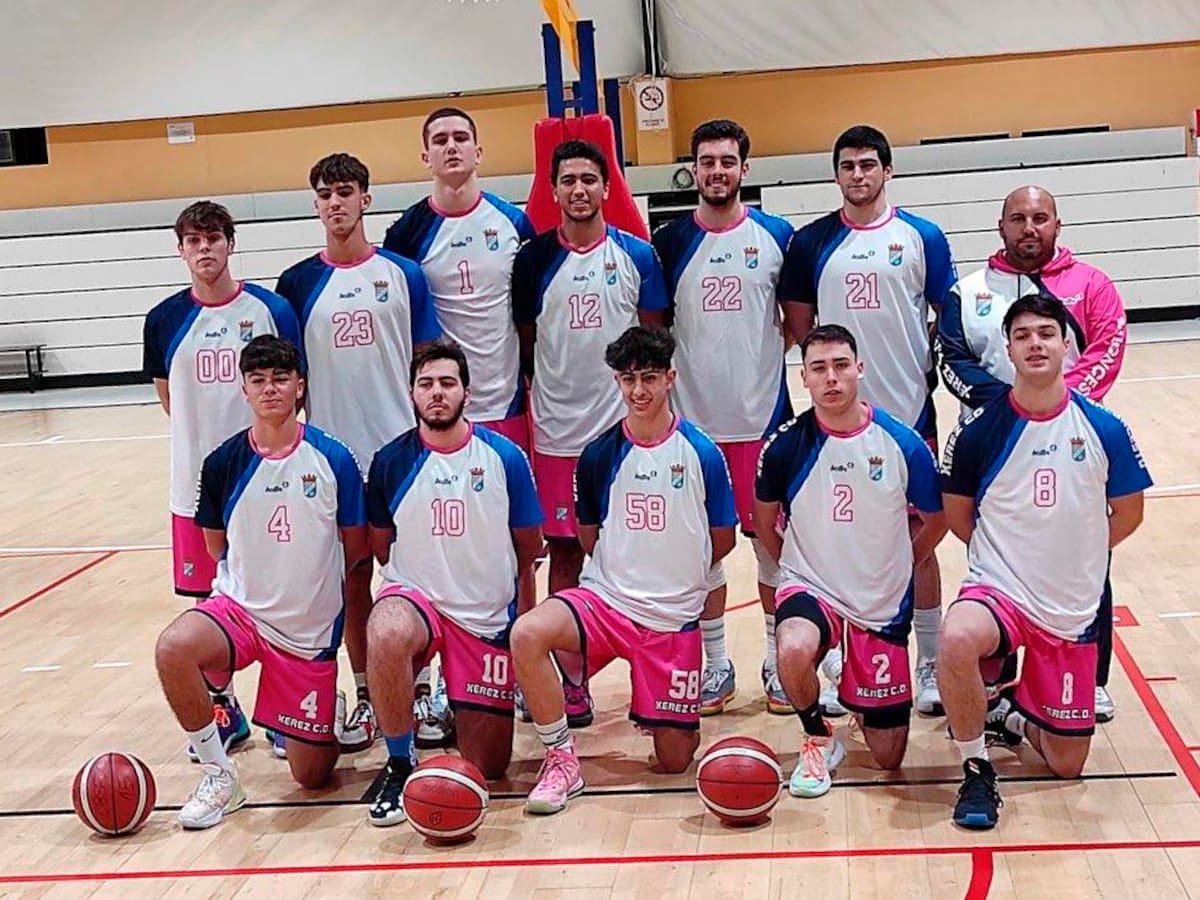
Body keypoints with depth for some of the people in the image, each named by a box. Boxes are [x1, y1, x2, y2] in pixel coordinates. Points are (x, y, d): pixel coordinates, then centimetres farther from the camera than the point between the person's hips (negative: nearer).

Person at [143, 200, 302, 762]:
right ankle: (222, 709, 24)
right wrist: (203, 433, 7)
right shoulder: (165, 320, 2)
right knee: (207, 599, 9)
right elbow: (167, 396, 13)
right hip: (197, 480, 2)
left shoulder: (270, 310, -4)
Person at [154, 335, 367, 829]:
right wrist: (261, 580, 9)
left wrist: (311, 582, 9)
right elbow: (216, 544, 11)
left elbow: (355, 544, 3)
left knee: (311, 775, 2)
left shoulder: (333, 458, -9)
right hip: (239, 608, 1)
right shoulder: (224, 463, -4)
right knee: (173, 649, -34)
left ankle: (328, 714, 38)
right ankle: (219, 776, -14)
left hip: (311, 630, -1)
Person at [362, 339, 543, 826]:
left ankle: (457, 708, 33)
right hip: (414, 597, -1)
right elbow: (381, 545, 9)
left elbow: (530, 547, 7)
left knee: (487, 766, -2)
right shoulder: (391, 461, -4)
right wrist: (413, 582, 3)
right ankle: (399, 764, -18)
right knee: (385, 635, -40)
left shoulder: (505, 457, -4)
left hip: (488, 617, 1)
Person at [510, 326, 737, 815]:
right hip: (604, 598, 1)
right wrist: (630, 572, 8)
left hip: (674, 618, -1)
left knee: (674, 760, 0)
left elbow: (722, 540, 6)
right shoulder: (599, 454, 0)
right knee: (526, 634, -31)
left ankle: (675, 715, 37)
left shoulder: (702, 454, -5)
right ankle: (561, 760, -15)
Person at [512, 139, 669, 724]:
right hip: (557, 431, 1)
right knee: (564, 550, 5)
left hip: (626, 428, 0)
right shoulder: (534, 259, 3)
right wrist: (544, 393, 2)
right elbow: (526, 341, 9)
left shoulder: (637, 255, 2)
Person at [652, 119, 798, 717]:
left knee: (771, 539, 6)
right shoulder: (669, 242, 3)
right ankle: (715, 665, 18)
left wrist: (761, 353, -3)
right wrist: (679, 366, -1)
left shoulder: (776, 236, 2)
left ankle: (779, 661, 18)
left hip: (762, 414, -1)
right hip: (692, 418, 1)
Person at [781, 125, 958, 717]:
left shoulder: (922, 237, 1)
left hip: (909, 410, -1)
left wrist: (930, 373, -3)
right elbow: (799, 324, 7)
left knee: (917, 537, 5)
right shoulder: (811, 242, 3)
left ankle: (930, 664, 14)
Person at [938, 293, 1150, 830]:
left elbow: (1127, 515, 8)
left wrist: (1072, 556, 7)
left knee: (1066, 764, 6)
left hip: (1072, 610, 2)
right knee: (958, 638, -39)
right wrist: (1011, 557, 4)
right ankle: (976, 770, -15)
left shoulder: (1103, 430, -5)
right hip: (997, 589, -2)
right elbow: (958, 515, 4)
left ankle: (1009, 714, 38)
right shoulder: (980, 430, -9)